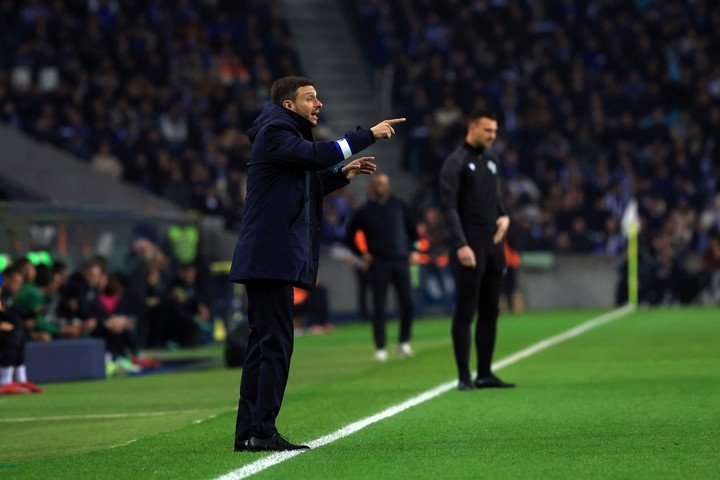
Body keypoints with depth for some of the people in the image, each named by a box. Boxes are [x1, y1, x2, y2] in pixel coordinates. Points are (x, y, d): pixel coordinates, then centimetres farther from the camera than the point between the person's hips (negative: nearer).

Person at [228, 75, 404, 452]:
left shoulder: (282, 134, 23)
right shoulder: (275, 132, -8)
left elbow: (302, 188, 29)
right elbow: (316, 155, -24)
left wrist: (342, 175, 19)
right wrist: (370, 135, -19)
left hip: (268, 259, 11)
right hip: (271, 257, -11)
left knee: (262, 344, 11)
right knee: (276, 344, -12)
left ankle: (248, 433, 13)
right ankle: (262, 433, -12)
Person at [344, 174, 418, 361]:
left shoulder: (398, 205, 8)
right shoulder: (364, 211, 2)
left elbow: (412, 228, 20)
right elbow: (349, 237, 9)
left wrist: (412, 250, 13)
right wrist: (362, 254, 2)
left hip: (400, 261, 2)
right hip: (378, 263, -2)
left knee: (407, 302, -5)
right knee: (379, 306, -3)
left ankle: (404, 343, 9)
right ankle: (380, 348, 0)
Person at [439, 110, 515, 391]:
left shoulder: (490, 158, 15)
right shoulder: (456, 162, -8)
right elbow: (449, 206, -14)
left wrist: (503, 216, 5)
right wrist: (460, 245, -22)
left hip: (493, 244, 8)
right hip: (470, 249, -8)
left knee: (490, 312, 9)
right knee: (465, 312, -5)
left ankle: (485, 374, 15)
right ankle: (464, 377, -2)